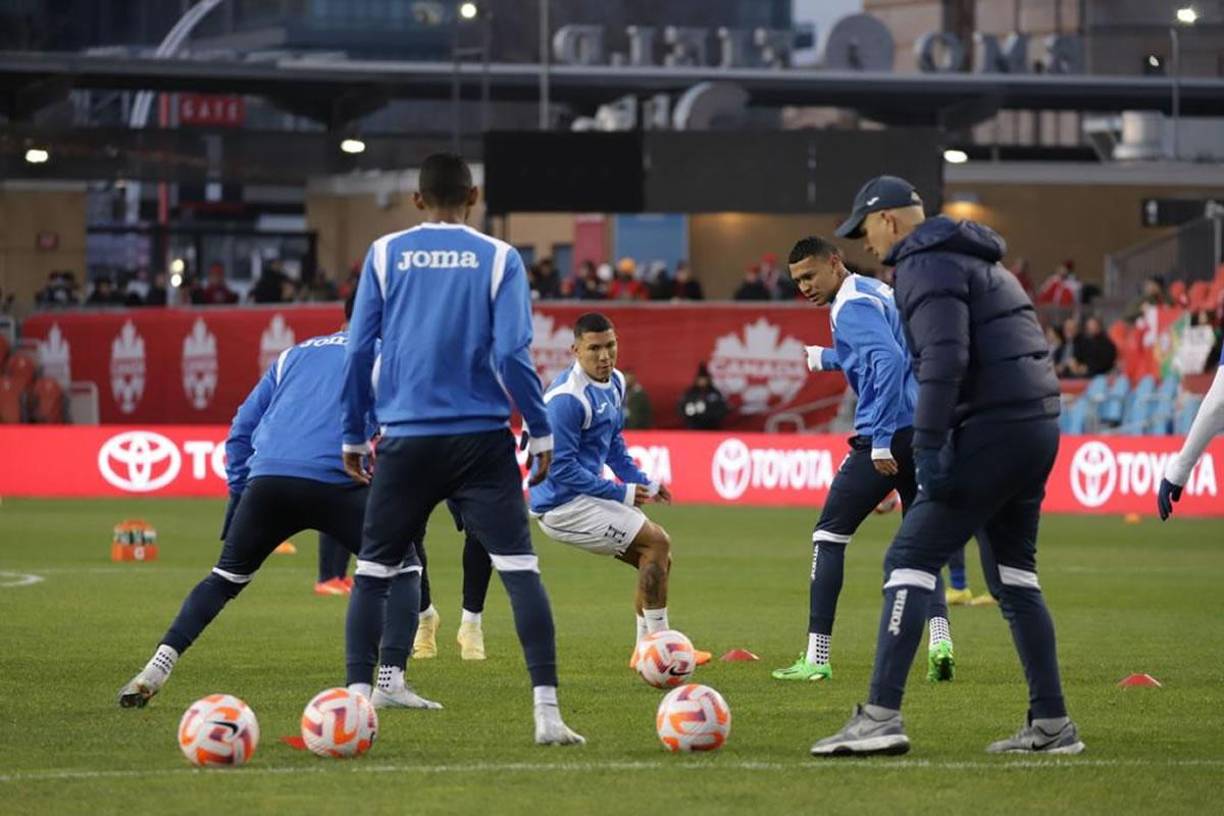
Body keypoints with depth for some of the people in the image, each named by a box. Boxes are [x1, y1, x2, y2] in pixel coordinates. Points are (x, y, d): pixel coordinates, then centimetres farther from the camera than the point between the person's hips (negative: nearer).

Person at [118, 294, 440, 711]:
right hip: (335, 481, -4)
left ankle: (157, 668, 10)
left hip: (267, 478, 4)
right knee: (404, 567, 11)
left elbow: (242, 428, 25)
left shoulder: (295, 354, 30)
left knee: (226, 578, 23)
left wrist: (239, 491, 27)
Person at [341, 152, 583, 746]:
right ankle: (547, 711, -12)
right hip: (481, 438, -1)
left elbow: (359, 351, 4)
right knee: (520, 568, -2)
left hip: (407, 440, 1)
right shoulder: (499, 258, 1)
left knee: (372, 572, 12)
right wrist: (540, 432, 2)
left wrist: (353, 436, 12)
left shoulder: (385, 254, 5)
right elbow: (512, 353, -7)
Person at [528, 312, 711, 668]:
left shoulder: (614, 383, 8)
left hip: (586, 496, 10)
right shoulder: (568, 398, -23)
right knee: (656, 542, -13)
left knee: (657, 559, 13)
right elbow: (561, 468, -23)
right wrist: (621, 493, -18)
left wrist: (643, 483, 8)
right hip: (562, 505, -10)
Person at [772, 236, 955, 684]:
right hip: (925, 434, 8)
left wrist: (881, 440, -23)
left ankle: (816, 657, 3)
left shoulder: (852, 305, -9)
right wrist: (825, 358, 45)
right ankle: (940, 639, -8)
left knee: (829, 534, 4)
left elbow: (889, 361, -22)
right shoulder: (876, 291, 19)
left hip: (890, 436, -8)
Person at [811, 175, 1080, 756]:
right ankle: (1051, 725, 15)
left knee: (910, 560, -9)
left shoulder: (926, 266, -7)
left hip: (991, 430, -10)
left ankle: (881, 715, -17)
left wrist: (927, 446, -22)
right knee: (1013, 572, 17)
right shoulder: (978, 261, 24)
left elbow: (944, 358, -20)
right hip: (1039, 425, 10)